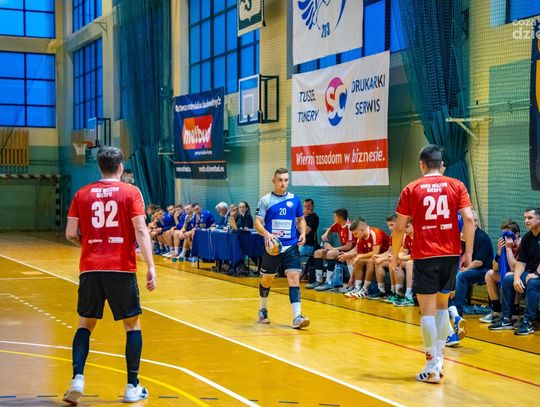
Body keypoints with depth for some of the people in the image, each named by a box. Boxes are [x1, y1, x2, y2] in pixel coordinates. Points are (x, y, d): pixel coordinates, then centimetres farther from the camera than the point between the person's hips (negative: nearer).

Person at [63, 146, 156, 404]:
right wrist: (150, 266, -12)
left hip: (90, 269, 2)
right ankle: (132, 387, 11)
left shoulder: (82, 194, 8)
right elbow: (140, 230, -10)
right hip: (121, 269, -2)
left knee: (85, 325, 16)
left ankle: (77, 379, 0)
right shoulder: (131, 192, 0)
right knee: (132, 325, 12)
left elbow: (70, 234, 6)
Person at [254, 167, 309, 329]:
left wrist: (303, 233, -2)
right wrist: (267, 234, -25)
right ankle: (263, 309, 37)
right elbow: (257, 223, -5)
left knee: (294, 277, -12)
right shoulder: (265, 200, -2)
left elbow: (301, 219, 17)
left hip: (291, 246, 1)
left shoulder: (294, 199, 6)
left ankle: (297, 317, -17)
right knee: (267, 279, 12)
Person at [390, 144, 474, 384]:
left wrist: (395, 255, 12)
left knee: (428, 310, 1)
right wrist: (468, 252, 0)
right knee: (442, 305, 18)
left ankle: (432, 368, 0)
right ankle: (438, 359, 17)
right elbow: (468, 219, -6)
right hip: (451, 254, 3)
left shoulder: (411, 189, 1)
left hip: (424, 256, -3)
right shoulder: (456, 186, 5)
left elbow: (399, 228, -1)